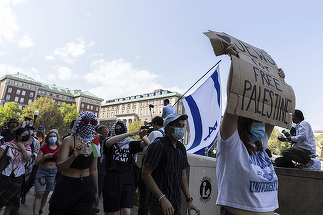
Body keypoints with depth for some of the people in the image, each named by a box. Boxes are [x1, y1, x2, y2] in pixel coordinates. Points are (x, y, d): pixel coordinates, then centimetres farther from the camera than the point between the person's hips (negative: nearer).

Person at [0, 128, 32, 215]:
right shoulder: (8, 145, -8)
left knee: (13, 197, 13)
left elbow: (28, 159, -13)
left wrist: (22, 148, -19)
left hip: (18, 176, 3)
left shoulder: (27, 147, 1)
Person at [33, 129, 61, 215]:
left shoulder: (60, 148, 1)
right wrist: (45, 156, -20)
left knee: (46, 193, 11)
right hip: (42, 171, -2)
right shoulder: (43, 148, -4)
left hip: (54, 172, 2)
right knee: (39, 194, -9)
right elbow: (37, 162, -4)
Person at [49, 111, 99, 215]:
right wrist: (74, 156, -36)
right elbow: (59, 168, -19)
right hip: (67, 186, -3)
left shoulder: (93, 145, 3)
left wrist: (96, 192, 16)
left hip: (86, 188, 4)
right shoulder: (69, 140, -10)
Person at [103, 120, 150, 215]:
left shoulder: (130, 143, 7)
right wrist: (128, 134, -28)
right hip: (112, 178, -1)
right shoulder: (111, 143, 2)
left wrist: (142, 136, -24)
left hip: (127, 178, 1)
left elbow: (147, 143, 0)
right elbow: (108, 142, -23)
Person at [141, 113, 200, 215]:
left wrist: (189, 200, 9)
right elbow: (145, 174, -18)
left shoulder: (181, 148, 9)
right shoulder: (158, 145, -14)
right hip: (159, 204, -7)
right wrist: (162, 199, -22)